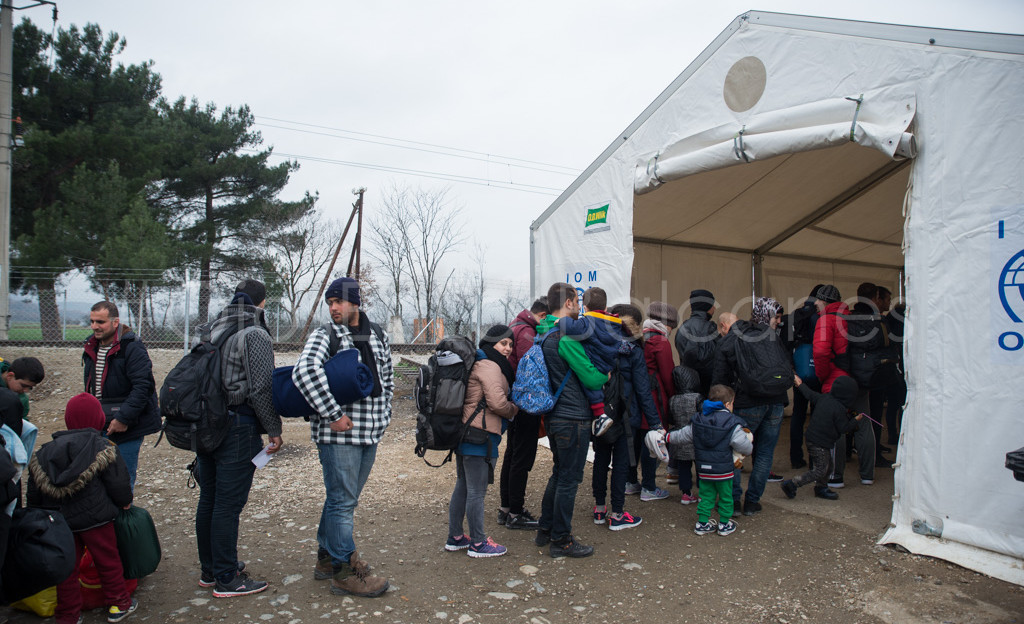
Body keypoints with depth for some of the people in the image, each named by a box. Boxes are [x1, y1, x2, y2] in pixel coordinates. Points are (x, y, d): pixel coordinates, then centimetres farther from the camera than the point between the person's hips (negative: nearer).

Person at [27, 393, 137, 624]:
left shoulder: (44, 453, 6)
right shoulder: (104, 448, -8)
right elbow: (118, 484, -7)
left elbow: (35, 493, 8)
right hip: (95, 518, -3)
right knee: (108, 560, 11)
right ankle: (118, 604, 22)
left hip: (59, 519, 4)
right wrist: (125, 502, 11)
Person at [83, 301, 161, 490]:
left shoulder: (133, 348, -15)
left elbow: (142, 387, -21)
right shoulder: (91, 348, 11)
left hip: (127, 427, -7)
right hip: (99, 425, 7)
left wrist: (123, 418, -22)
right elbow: (90, 388, 22)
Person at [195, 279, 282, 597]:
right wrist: (274, 430, -7)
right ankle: (226, 579, 7)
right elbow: (262, 389, -16)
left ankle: (209, 570, 29)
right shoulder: (255, 335, -13)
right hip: (238, 429, -8)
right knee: (228, 505, -2)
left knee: (208, 500, 15)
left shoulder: (214, 330, 10)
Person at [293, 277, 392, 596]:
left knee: (344, 499, 17)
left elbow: (388, 377, 24)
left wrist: (383, 414, 13)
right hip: (338, 434, -6)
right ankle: (345, 571, 10)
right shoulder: (324, 336, -7)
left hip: (370, 434, 6)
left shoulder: (378, 336, 12)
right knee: (342, 501, -1)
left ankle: (327, 557, 31)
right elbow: (304, 371, -25)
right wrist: (333, 415, -25)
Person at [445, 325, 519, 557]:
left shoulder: (478, 363, 17)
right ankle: (478, 543, 11)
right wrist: (515, 409, -4)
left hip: (464, 432, 10)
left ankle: (455, 537, 28)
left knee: (463, 486, 18)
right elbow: (497, 403, -22)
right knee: (477, 492, 0)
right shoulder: (489, 366, -15)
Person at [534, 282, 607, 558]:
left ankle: (544, 530, 29)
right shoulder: (566, 336, -19)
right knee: (569, 479, 1)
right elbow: (591, 378, -18)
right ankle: (561, 541, 11)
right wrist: (607, 374, 3)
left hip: (554, 417, 9)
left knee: (559, 474, 20)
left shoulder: (544, 334, 10)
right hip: (573, 419, -9)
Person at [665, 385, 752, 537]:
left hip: (704, 470, 4)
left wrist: (668, 437, 27)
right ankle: (724, 524, 23)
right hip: (724, 471, -4)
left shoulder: (697, 422, 0)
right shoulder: (732, 425, -14)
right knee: (725, 496, 12)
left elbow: (681, 435, 10)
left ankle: (702, 523, 18)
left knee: (706, 495, 15)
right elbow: (745, 447, -15)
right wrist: (748, 449, 9)